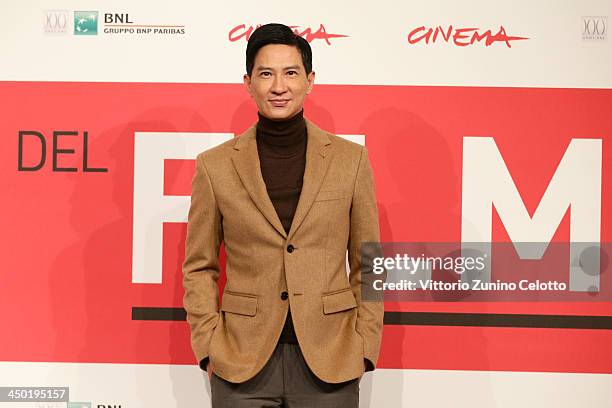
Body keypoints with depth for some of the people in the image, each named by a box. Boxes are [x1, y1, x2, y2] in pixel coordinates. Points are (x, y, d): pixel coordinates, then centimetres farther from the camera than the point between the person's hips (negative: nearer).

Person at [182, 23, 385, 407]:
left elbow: (368, 265, 5)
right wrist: (209, 347, -2)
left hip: (329, 361, 0)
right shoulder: (215, 165, 1)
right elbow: (199, 267, 6)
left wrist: (364, 349, -1)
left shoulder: (350, 159, 1)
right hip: (242, 362, 0)